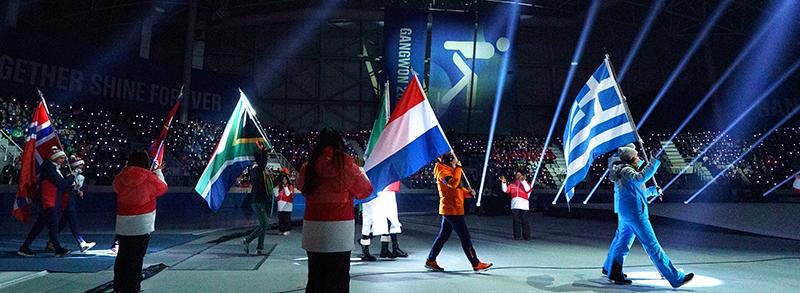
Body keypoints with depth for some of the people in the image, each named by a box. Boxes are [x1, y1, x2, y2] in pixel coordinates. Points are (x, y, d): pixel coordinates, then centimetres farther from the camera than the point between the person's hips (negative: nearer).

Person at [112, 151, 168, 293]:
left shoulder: (121, 177, 0)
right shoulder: (150, 178, -10)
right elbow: (163, 188, 10)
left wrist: (125, 169, 22)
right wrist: (158, 172, 23)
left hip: (122, 225, 4)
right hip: (142, 226, -4)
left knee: (122, 257, 15)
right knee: (136, 259, 3)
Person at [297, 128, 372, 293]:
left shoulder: (308, 167, 1)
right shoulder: (346, 165, -8)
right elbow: (365, 191, 2)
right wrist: (359, 168, 17)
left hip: (313, 228, 4)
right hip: (340, 228, -3)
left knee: (315, 276, 14)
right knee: (338, 278, 7)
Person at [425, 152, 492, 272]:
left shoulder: (450, 170, 19)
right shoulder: (442, 170, -12)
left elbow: (458, 188, 22)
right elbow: (453, 183, -29)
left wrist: (468, 192, 4)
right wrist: (458, 168, -20)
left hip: (449, 209, 10)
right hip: (452, 209, -10)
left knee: (443, 236, 13)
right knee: (465, 237, -4)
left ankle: (430, 260, 19)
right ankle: (476, 264, 2)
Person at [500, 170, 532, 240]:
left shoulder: (525, 183, 12)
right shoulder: (512, 185, 19)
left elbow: (528, 190, -6)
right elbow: (506, 190, 8)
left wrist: (523, 181, -14)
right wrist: (503, 182, -6)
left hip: (524, 206, -2)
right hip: (515, 206, 2)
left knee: (525, 222, -1)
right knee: (516, 222, 3)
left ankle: (526, 236, 7)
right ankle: (517, 236, 8)